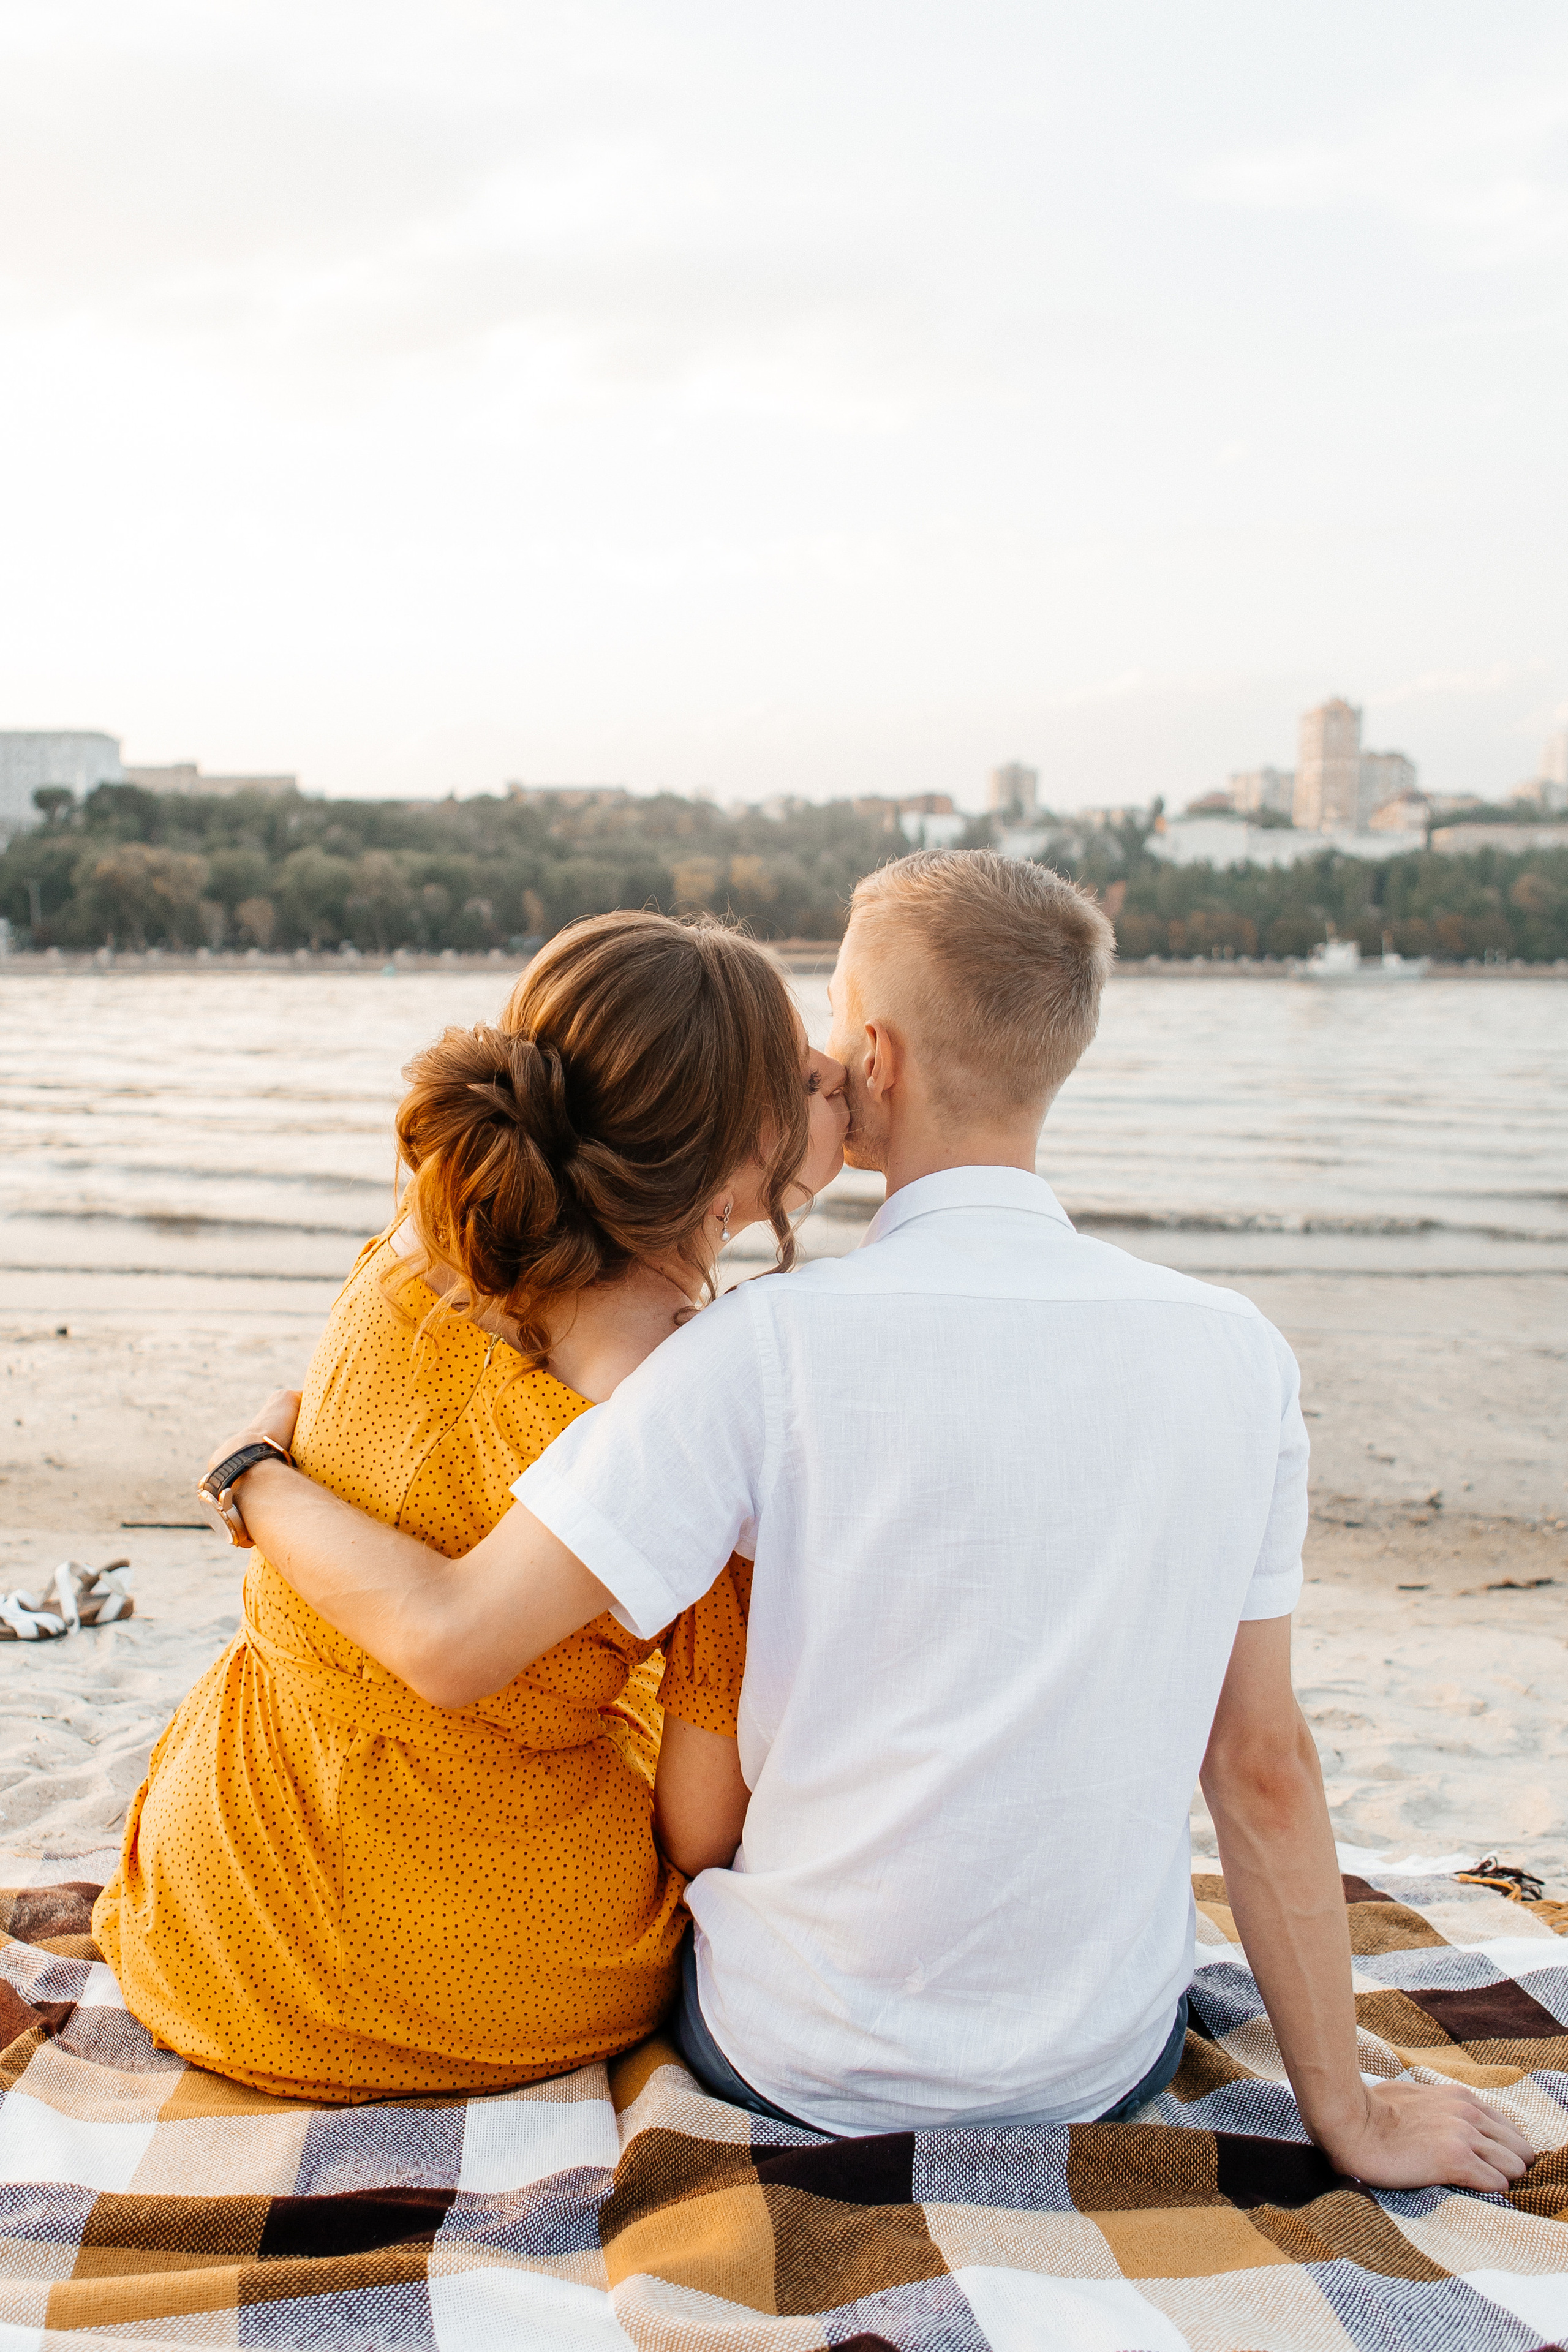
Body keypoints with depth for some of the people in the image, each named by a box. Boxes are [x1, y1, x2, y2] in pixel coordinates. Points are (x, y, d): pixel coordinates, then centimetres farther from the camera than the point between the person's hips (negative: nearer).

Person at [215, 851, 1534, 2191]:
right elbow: (1265, 1763, -7)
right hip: (1107, 2072, 3)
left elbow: (454, 1643, -21)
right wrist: (1348, 2115, 4)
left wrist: (259, 1475, -3)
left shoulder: (775, 1346, -22)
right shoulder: (1237, 1351, -11)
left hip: (809, 2070, -3)